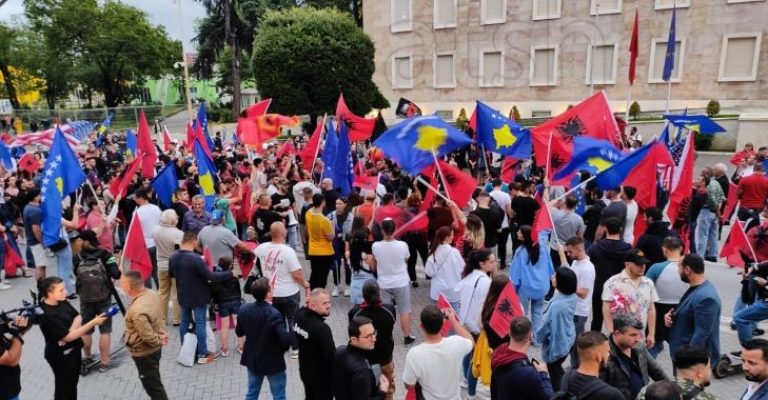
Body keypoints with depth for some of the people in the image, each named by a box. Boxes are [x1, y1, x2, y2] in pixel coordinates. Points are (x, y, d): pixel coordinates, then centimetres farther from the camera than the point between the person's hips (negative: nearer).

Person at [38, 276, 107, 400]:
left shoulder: (62, 302, -5)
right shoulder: (47, 314, -28)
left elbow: (77, 317, -1)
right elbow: (68, 337, -27)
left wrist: (71, 330, -22)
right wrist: (93, 323, -30)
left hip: (74, 349, 8)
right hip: (61, 355, -8)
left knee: (73, 383, 23)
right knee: (64, 388, 10)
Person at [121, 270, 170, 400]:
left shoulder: (137, 311, -36)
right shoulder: (153, 294, -8)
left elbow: (148, 336, -30)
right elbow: (160, 317, 5)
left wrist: (159, 341, -12)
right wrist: (162, 334, 1)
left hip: (144, 353, -8)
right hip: (155, 349, 8)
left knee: (152, 385, 11)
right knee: (154, 380, 27)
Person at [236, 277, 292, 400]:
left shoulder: (244, 309, -10)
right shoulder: (274, 314, -30)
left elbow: (239, 332, 6)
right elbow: (285, 339, -33)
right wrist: (293, 335, -13)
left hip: (252, 359, 6)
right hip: (273, 362, -6)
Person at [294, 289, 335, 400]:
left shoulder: (300, 316, -11)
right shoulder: (322, 328, -33)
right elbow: (331, 356, -30)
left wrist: (307, 305, -3)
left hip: (304, 370, 7)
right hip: (321, 375, -7)